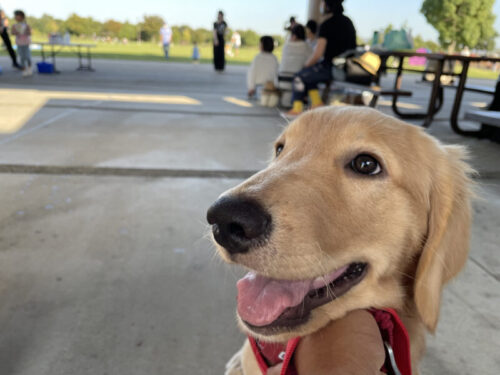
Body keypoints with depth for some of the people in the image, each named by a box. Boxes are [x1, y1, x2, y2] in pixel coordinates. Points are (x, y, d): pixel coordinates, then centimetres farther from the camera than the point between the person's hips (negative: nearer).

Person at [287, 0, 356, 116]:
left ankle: (297, 108, 12)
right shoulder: (348, 21, 12)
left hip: (331, 67, -9)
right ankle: (316, 102, 21)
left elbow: (317, 54, -18)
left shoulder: (327, 25, -14)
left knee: (300, 76, 7)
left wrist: (306, 65, 3)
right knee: (310, 73, 25)